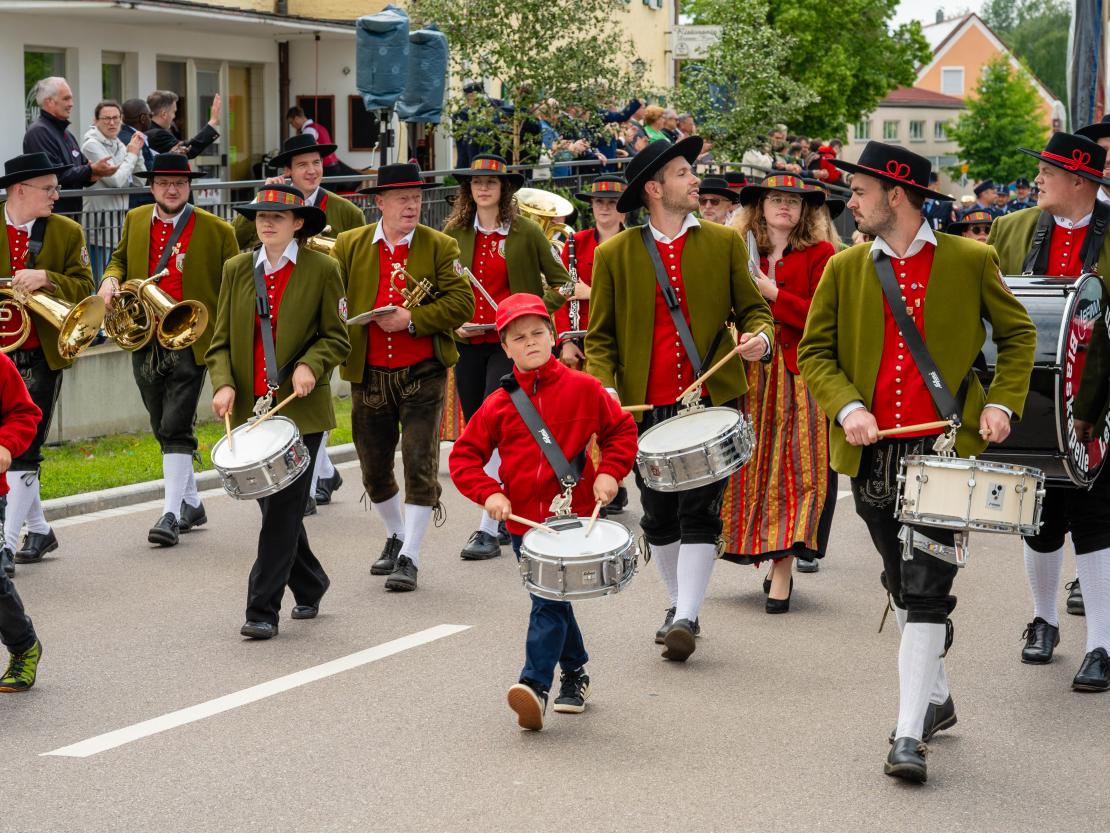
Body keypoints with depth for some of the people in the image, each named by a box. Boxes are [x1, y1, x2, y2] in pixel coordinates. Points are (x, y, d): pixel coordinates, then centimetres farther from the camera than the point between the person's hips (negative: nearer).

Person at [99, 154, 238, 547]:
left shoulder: (216, 231, -4)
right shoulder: (135, 220, 9)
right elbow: (120, 259, 23)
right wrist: (111, 279, 0)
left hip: (189, 342, -5)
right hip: (144, 340, 5)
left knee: (176, 428, -11)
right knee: (164, 429, 13)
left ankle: (171, 514, -8)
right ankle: (192, 503, 27)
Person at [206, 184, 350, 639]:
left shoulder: (322, 270, -2)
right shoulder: (237, 269, 9)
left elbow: (336, 338, 1)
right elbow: (221, 339, 9)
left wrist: (310, 365, -17)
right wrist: (224, 384, -8)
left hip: (301, 409, -4)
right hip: (251, 409, 4)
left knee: (282, 510, -7)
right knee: (273, 507, 11)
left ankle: (263, 610, -4)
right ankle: (310, 586, 31)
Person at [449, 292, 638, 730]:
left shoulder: (582, 388, -1)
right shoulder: (499, 403, 3)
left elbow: (622, 428, 9)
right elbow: (464, 455, 5)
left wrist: (609, 472, -7)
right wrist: (488, 493, -10)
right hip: (522, 518, 3)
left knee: (549, 600, -14)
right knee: (550, 600, 14)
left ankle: (536, 684, -20)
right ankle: (575, 672, 32)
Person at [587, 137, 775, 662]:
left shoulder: (725, 243, 5)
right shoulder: (614, 254, 3)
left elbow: (754, 308, 9)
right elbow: (600, 335, 5)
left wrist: (761, 337, -14)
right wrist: (603, 386, -12)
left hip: (713, 400, -1)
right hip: (647, 406, 1)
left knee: (699, 512, -9)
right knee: (659, 516, 10)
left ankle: (686, 619, -9)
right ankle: (679, 604, 28)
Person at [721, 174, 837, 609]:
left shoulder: (820, 254, 1)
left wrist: (772, 293, -14)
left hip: (799, 377, -3)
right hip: (751, 377, 3)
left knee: (794, 471, -6)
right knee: (755, 470, 3)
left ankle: (782, 571, -7)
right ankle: (772, 559, 14)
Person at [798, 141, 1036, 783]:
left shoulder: (970, 261, 0)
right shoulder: (844, 270, 7)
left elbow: (1018, 333, 11)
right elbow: (814, 353, 7)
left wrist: (1003, 403, -3)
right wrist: (847, 407, -11)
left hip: (945, 448, -4)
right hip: (873, 452, 4)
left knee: (926, 590, -11)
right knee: (903, 587, 14)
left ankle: (910, 734, -10)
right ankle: (936, 699, 34)